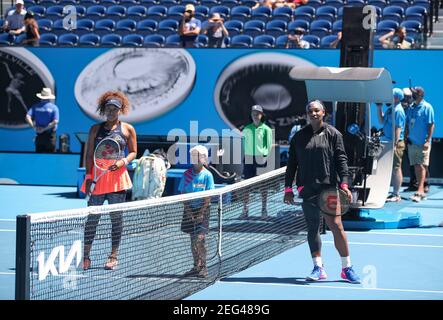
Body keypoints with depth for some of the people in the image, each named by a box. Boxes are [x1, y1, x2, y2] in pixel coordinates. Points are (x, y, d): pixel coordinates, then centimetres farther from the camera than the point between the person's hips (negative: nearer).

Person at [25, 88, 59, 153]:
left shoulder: (36, 106, 3)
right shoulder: (54, 107, -5)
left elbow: (27, 117, -10)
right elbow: (55, 121, -17)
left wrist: (34, 127, -8)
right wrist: (45, 129, -12)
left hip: (39, 135, 3)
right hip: (50, 135, -3)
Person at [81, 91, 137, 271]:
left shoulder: (127, 129, 7)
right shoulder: (95, 129, 10)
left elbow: (133, 152, 11)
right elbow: (89, 155, 7)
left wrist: (123, 162, -10)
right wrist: (88, 177, -3)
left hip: (117, 177, 0)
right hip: (97, 176, 1)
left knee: (116, 217, 2)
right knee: (92, 217, -1)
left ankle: (113, 256, 9)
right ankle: (85, 256, 3)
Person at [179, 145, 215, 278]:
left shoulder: (207, 175, -5)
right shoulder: (187, 174, 3)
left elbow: (208, 197, -8)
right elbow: (183, 194, 3)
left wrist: (201, 213, -14)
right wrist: (188, 211, -7)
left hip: (202, 210, -4)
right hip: (190, 210, 4)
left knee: (199, 239, -12)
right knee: (193, 240, 8)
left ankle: (203, 267, -6)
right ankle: (196, 267, 16)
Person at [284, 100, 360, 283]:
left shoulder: (333, 134, 4)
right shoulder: (299, 137, 11)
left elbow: (341, 160, 0)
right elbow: (292, 163, 13)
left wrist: (344, 184, -10)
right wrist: (288, 188, 8)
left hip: (329, 187, -3)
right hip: (307, 189, 3)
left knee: (336, 225, -9)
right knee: (312, 228, 4)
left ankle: (347, 268, -2)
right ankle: (318, 268, 10)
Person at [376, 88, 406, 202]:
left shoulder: (398, 111, -16)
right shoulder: (390, 109, 12)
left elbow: (398, 129, -20)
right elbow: (382, 120, 22)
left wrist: (394, 144, -23)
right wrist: (379, 108, 12)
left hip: (396, 143, -10)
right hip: (389, 142, 10)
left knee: (396, 169, -4)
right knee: (392, 169, 14)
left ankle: (396, 195, -1)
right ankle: (394, 193, 21)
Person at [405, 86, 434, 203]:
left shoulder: (427, 107, -7)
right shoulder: (411, 108, 12)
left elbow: (431, 124, -11)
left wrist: (428, 141, -17)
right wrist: (406, 137, 10)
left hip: (422, 143, -7)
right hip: (412, 143, 7)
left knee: (422, 166, -9)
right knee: (416, 167, 8)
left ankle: (420, 191, -14)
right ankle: (421, 191, 15)